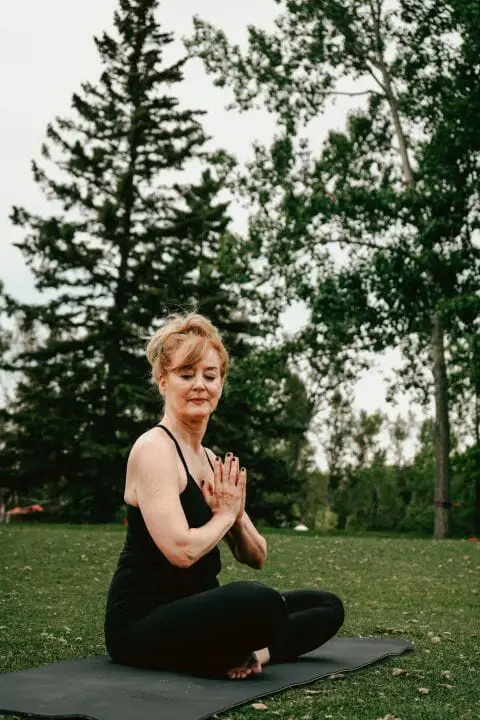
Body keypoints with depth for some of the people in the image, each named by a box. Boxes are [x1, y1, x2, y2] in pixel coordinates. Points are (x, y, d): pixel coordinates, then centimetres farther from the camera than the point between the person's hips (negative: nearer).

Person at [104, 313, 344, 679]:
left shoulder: (212, 460, 13)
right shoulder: (153, 449, -12)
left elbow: (256, 558, 15)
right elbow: (182, 550, -25)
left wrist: (237, 516, -6)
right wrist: (224, 514, -6)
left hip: (193, 611, 10)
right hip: (143, 621, -10)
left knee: (327, 607, 10)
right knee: (261, 602, -37)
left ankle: (244, 653, -10)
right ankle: (232, 657, -9)